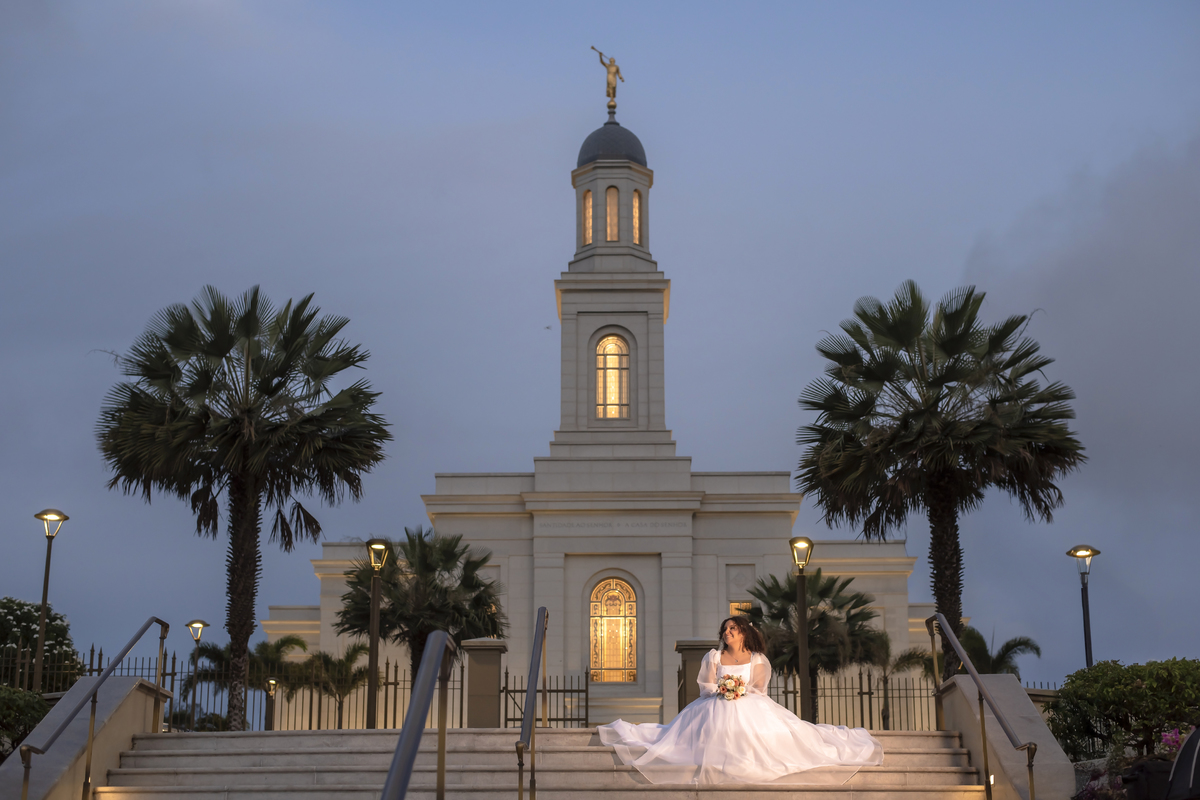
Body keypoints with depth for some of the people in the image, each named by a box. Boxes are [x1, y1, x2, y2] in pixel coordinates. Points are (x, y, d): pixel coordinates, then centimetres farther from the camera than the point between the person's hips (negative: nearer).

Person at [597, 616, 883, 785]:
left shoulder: (757, 659, 8)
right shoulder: (713, 657, 10)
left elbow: (758, 689, 3)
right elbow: (705, 686, 4)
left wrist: (740, 690, -16)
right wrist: (720, 689, -18)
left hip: (751, 710, 0)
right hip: (717, 710, 0)